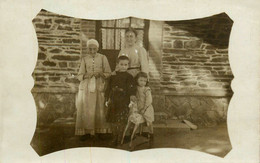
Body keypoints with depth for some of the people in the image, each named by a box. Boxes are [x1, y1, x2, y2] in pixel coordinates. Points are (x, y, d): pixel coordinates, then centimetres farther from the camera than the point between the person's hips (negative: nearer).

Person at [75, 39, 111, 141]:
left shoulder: (102, 58, 4)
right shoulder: (84, 59, 8)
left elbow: (108, 73, 4)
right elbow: (80, 76, 6)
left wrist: (100, 74, -15)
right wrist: (86, 75, -14)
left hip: (99, 87, -1)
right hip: (86, 87, 1)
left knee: (99, 109, -4)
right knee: (85, 109, -3)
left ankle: (98, 131, 6)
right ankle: (85, 131, 4)